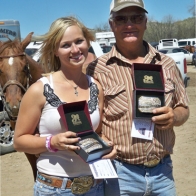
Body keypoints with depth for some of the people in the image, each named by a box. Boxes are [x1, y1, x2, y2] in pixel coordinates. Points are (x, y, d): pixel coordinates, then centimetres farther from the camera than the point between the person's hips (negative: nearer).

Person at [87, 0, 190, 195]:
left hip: (163, 170, 4)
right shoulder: (97, 69, -6)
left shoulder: (167, 64, 4)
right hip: (119, 172, -3)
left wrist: (174, 117, -9)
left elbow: (183, 108, 12)